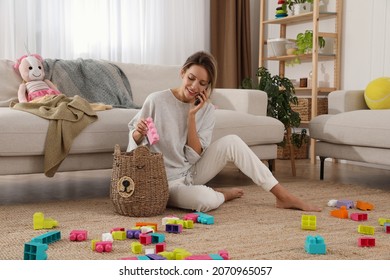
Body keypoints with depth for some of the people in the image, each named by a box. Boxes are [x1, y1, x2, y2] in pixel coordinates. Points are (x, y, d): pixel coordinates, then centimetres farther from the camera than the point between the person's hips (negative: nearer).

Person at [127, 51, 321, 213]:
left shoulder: (206, 110, -2)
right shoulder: (156, 101, -15)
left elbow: (193, 156, -9)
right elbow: (133, 137, -5)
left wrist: (192, 116, -17)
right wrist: (139, 133, -28)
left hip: (192, 173, 5)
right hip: (166, 182, -5)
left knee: (231, 142, -17)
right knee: (206, 200, -37)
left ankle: (283, 196, -9)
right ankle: (222, 195, 2)